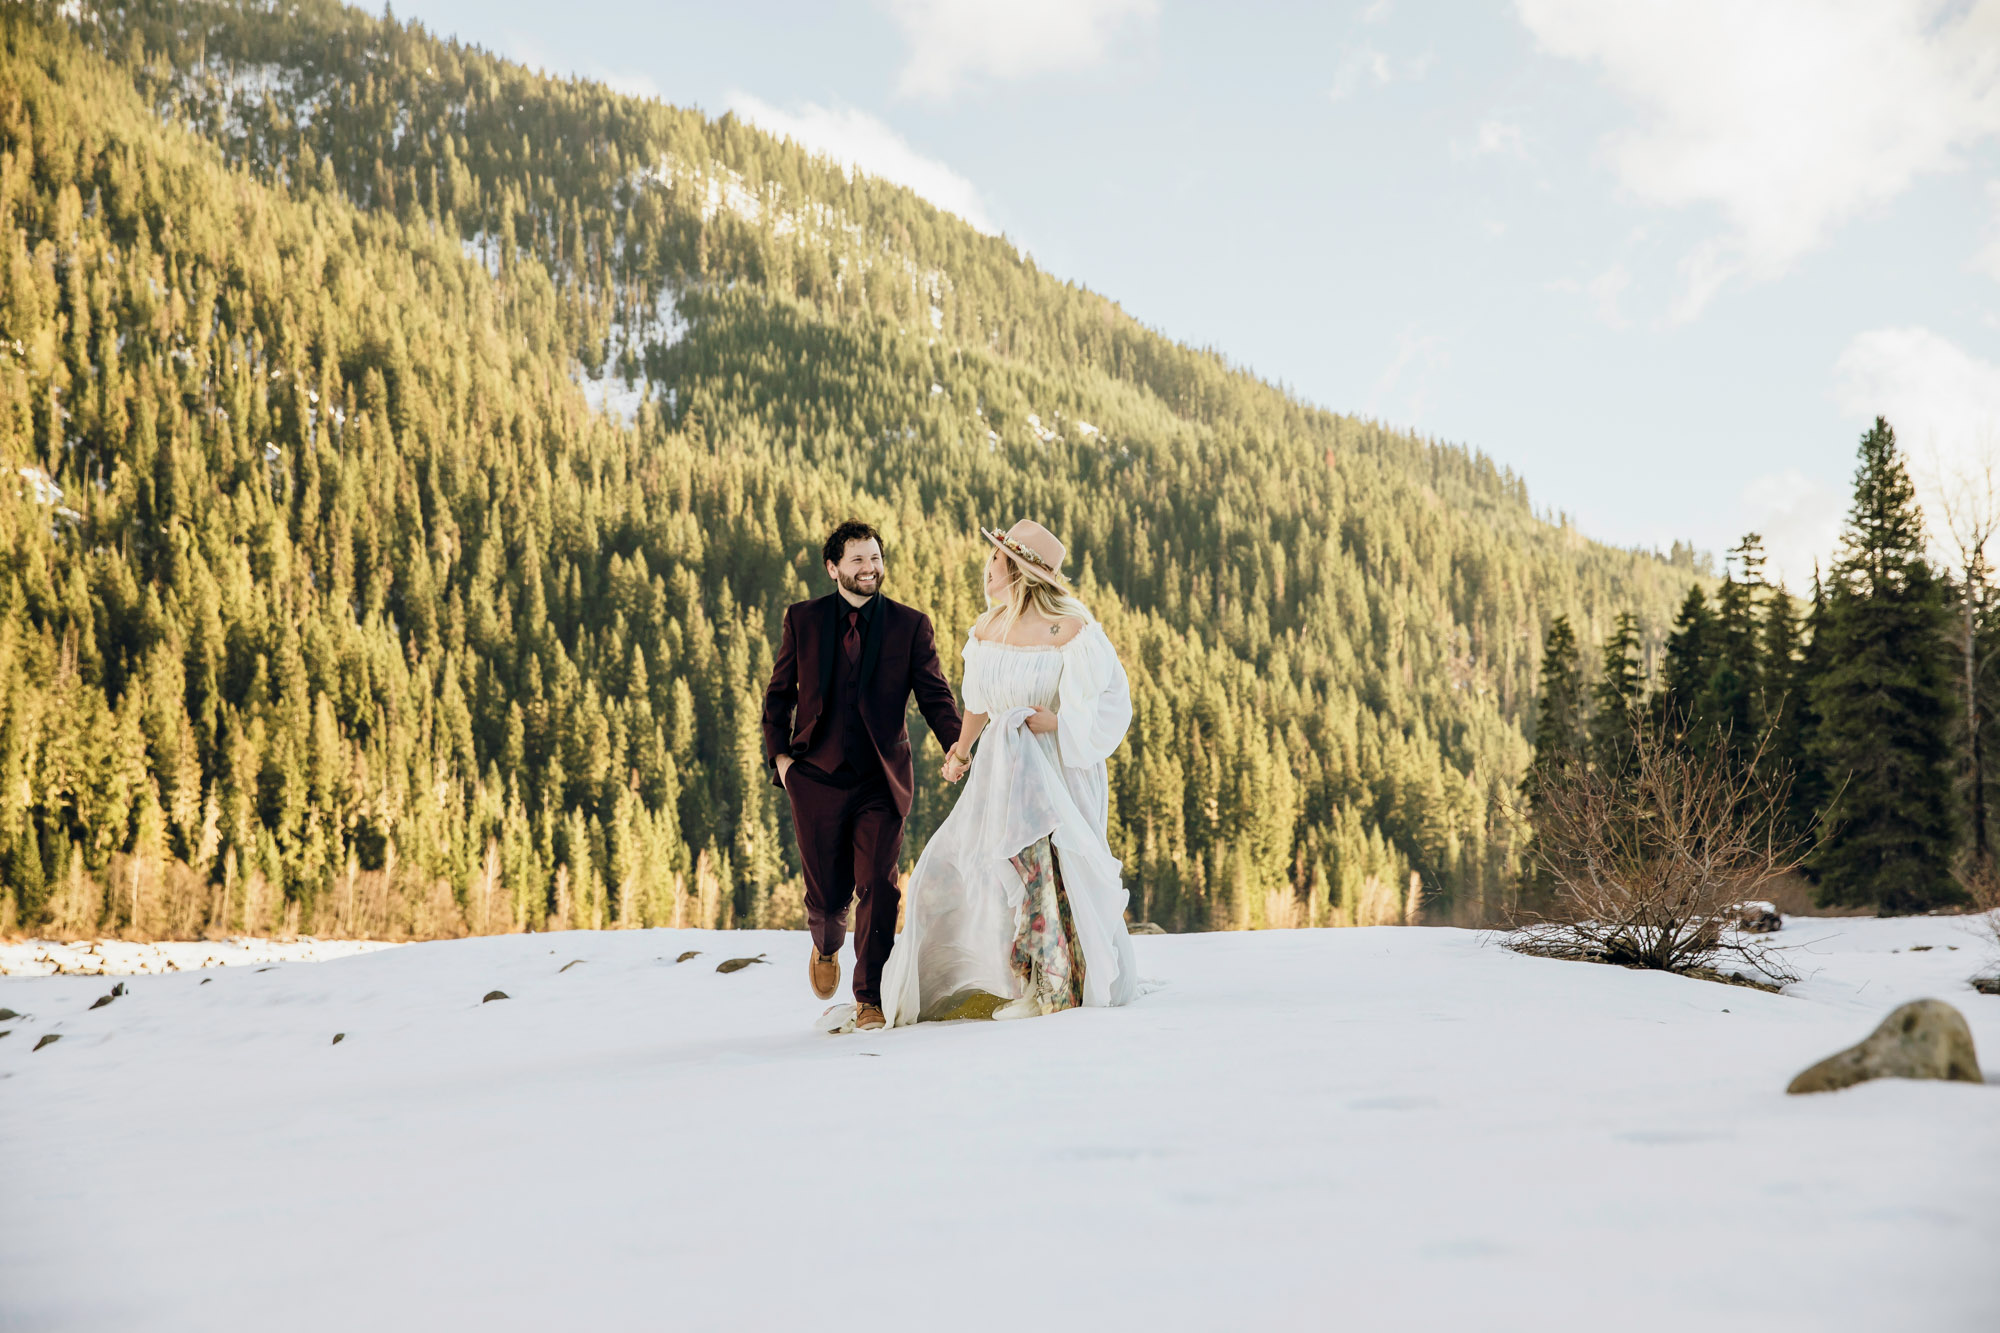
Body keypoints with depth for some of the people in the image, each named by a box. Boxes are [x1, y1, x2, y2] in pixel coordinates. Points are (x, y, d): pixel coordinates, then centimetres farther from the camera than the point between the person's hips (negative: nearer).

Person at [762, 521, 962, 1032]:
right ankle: (826, 948, 41)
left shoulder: (911, 625, 2)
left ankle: (870, 999, 5)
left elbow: (935, 696, -1)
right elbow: (778, 694, 13)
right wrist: (778, 754, 2)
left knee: (877, 888, -8)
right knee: (827, 894, 6)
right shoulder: (802, 619, 5)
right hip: (817, 775, 1)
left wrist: (959, 750, -17)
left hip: (881, 779, -1)